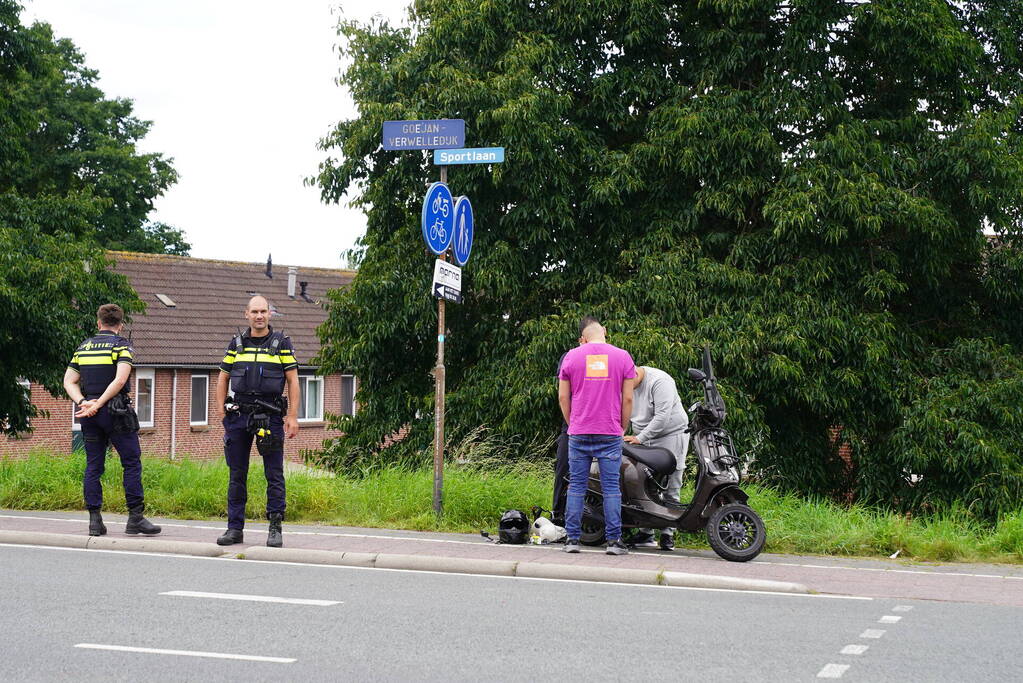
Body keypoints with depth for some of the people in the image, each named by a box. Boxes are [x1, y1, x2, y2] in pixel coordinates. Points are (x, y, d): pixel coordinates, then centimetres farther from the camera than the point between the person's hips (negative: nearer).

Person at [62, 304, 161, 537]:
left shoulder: (83, 346, 14)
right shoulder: (122, 345, -2)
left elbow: (69, 381, 7)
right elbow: (120, 380, -16)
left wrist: (83, 402, -5)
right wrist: (98, 405, -13)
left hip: (89, 415, 5)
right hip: (116, 412, -5)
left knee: (93, 466, 7)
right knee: (132, 463, 0)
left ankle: (94, 519, 4)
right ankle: (135, 518, -4)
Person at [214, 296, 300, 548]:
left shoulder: (282, 343, 4)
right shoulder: (236, 344, 11)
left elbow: (293, 381, 2)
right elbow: (223, 378, 16)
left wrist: (293, 416, -5)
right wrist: (221, 409, 4)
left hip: (270, 416, -2)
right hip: (239, 414, 3)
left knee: (274, 474, -2)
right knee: (237, 474, 6)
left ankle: (275, 529, 3)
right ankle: (235, 528, 12)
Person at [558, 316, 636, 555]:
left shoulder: (571, 357, 4)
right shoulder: (622, 356, 1)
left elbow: (563, 397, 6)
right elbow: (628, 398, 0)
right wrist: (622, 428, 12)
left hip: (579, 434, 1)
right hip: (610, 435, -1)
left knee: (576, 486, 6)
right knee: (611, 487, 2)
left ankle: (572, 539, 6)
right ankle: (613, 540, 2)